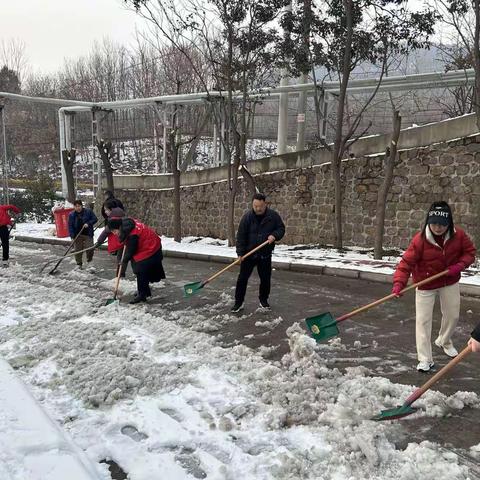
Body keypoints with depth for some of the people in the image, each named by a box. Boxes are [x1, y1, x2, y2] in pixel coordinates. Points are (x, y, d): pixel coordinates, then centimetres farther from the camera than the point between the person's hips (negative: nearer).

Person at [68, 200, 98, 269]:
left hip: (88, 234, -1)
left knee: (90, 248, -9)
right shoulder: (71, 215, 1)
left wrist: (88, 223, -16)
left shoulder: (88, 211, -2)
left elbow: (95, 219, 1)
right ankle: (79, 264, 19)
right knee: (78, 250, 4)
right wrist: (72, 235, -9)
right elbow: (70, 226, 1)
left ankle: (89, 260, 20)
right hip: (77, 236, 1)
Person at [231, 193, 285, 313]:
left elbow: (281, 228, 4)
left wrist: (274, 235, -18)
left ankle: (263, 300, 30)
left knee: (265, 278, 10)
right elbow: (241, 235, -7)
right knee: (242, 278, 1)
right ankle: (239, 302, 11)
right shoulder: (247, 217, -9)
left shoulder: (273, 215, -5)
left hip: (265, 254, 1)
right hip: (249, 254, -1)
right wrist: (240, 252, -11)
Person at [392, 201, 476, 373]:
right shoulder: (420, 239, -26)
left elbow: (469, 252, -1)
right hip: (425, 285, -3)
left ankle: (444, 342, 48)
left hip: (450, 282, 4)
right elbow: (406, 262, -25)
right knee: (423, 320, -4)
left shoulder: (458, 235, -16)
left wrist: (459, 265, -19)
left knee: (453, 315, 17)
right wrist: (399, 283, -37)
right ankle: (425, 360, 5)